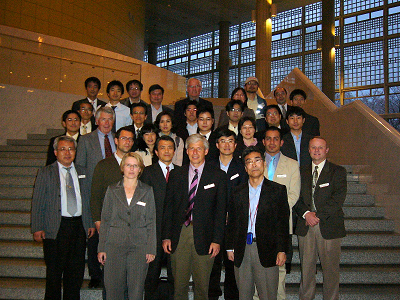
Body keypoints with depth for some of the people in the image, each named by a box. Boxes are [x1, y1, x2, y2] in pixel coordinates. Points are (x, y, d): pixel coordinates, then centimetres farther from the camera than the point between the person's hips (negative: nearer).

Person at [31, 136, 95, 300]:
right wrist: (37, 228, -8)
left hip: (79, 226, 4)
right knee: (54, 271, 4)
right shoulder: (46, 172, 2)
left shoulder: (82, 172, 13)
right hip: (56, 227, -3)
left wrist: (90, 223, 10)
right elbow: (38, 202, -1)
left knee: (76, 271, 9)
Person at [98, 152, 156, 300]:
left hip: (139, 247, 0)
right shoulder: (112, 190, 8)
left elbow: (151, 222, 5)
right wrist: (101, 248, 2)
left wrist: (151, 249, -2)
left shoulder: (147, 191, 7)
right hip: (115, 246, 1)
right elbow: (105, 220, 8)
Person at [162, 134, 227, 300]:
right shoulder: (176, 175, 9)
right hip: (179, 235, 2)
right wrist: (166, 236, 2)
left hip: (203, 236, -2)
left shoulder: (218, 176, 2)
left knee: (202, 285, 7)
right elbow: (168, 207, 9)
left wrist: (217, 240, -7)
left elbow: (221, 210, -1)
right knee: (179, 285, 8)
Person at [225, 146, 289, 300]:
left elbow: (283, 222, -1)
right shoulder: (237, 192, 11)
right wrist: (230, 247, 7)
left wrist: (282, 250, -7)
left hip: (267, 251, -2)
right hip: (242, 251, 3)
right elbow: (232, 222, 12)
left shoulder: (278, 190, 3)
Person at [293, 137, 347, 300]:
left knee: (331, 268, 3)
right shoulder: (302, 171, 13)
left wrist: (318, 215, -13)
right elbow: (296, 197, 7)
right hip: (305, 227, 3)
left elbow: (338, 198, -8)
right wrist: (306, 213, -10)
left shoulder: (338, 171, 3)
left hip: (329, 227, -2)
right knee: (306, 268, 7)